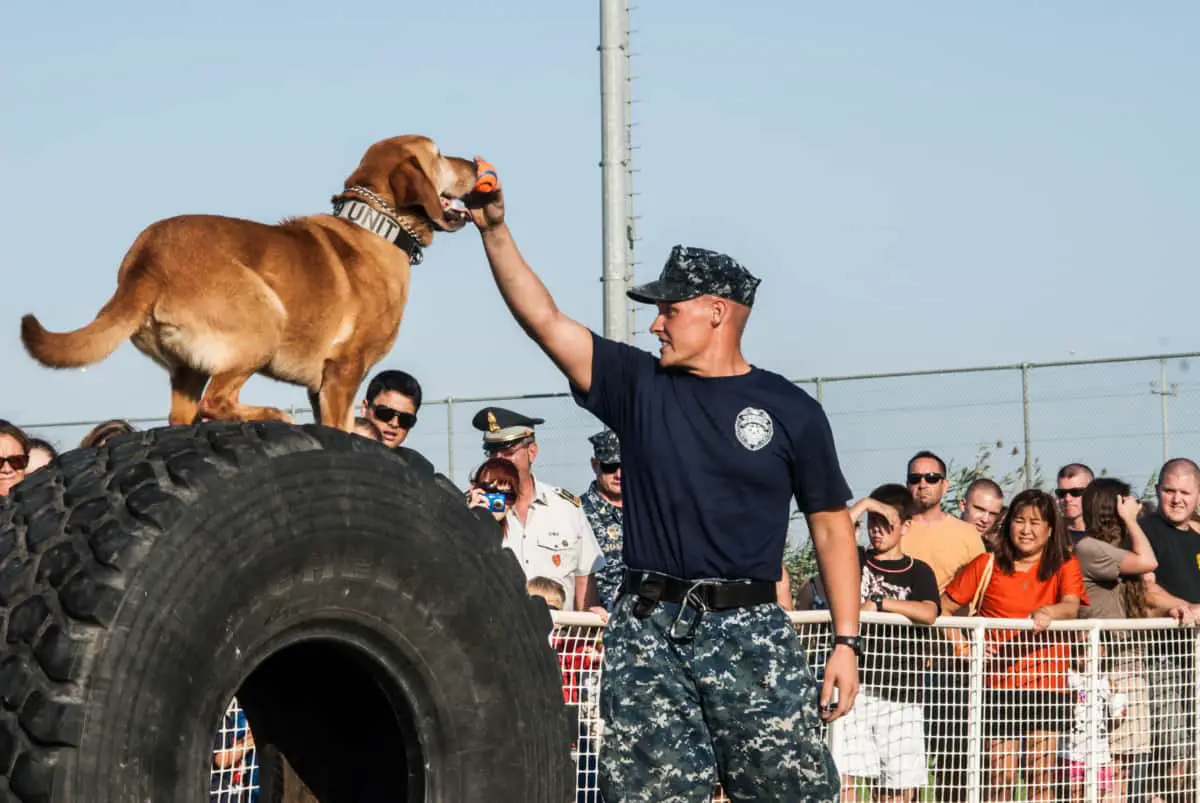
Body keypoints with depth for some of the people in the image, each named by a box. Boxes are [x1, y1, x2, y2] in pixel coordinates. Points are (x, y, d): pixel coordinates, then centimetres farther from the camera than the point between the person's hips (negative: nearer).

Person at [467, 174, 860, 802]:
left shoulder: (791, 411, 5)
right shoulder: (639, 385, 9)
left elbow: (831, 528, 6)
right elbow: (544, 319, 3)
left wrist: (847, 641, 0)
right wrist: (495, 231, -6)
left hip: (749, 629, -2)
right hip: (648, 626, 2)